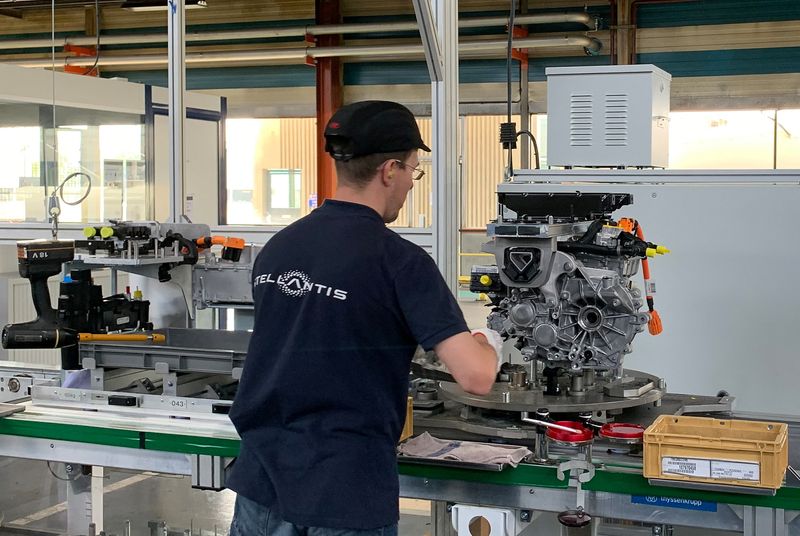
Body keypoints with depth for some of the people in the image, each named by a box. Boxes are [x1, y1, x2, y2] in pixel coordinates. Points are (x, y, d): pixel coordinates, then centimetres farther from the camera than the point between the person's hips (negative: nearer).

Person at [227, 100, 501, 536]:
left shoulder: (276, 247, 4)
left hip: (262, 484, 5)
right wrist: (488, 346, 4)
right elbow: (475, 377, -18)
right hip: (345, 500, -5)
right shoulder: (399, 261, -14)